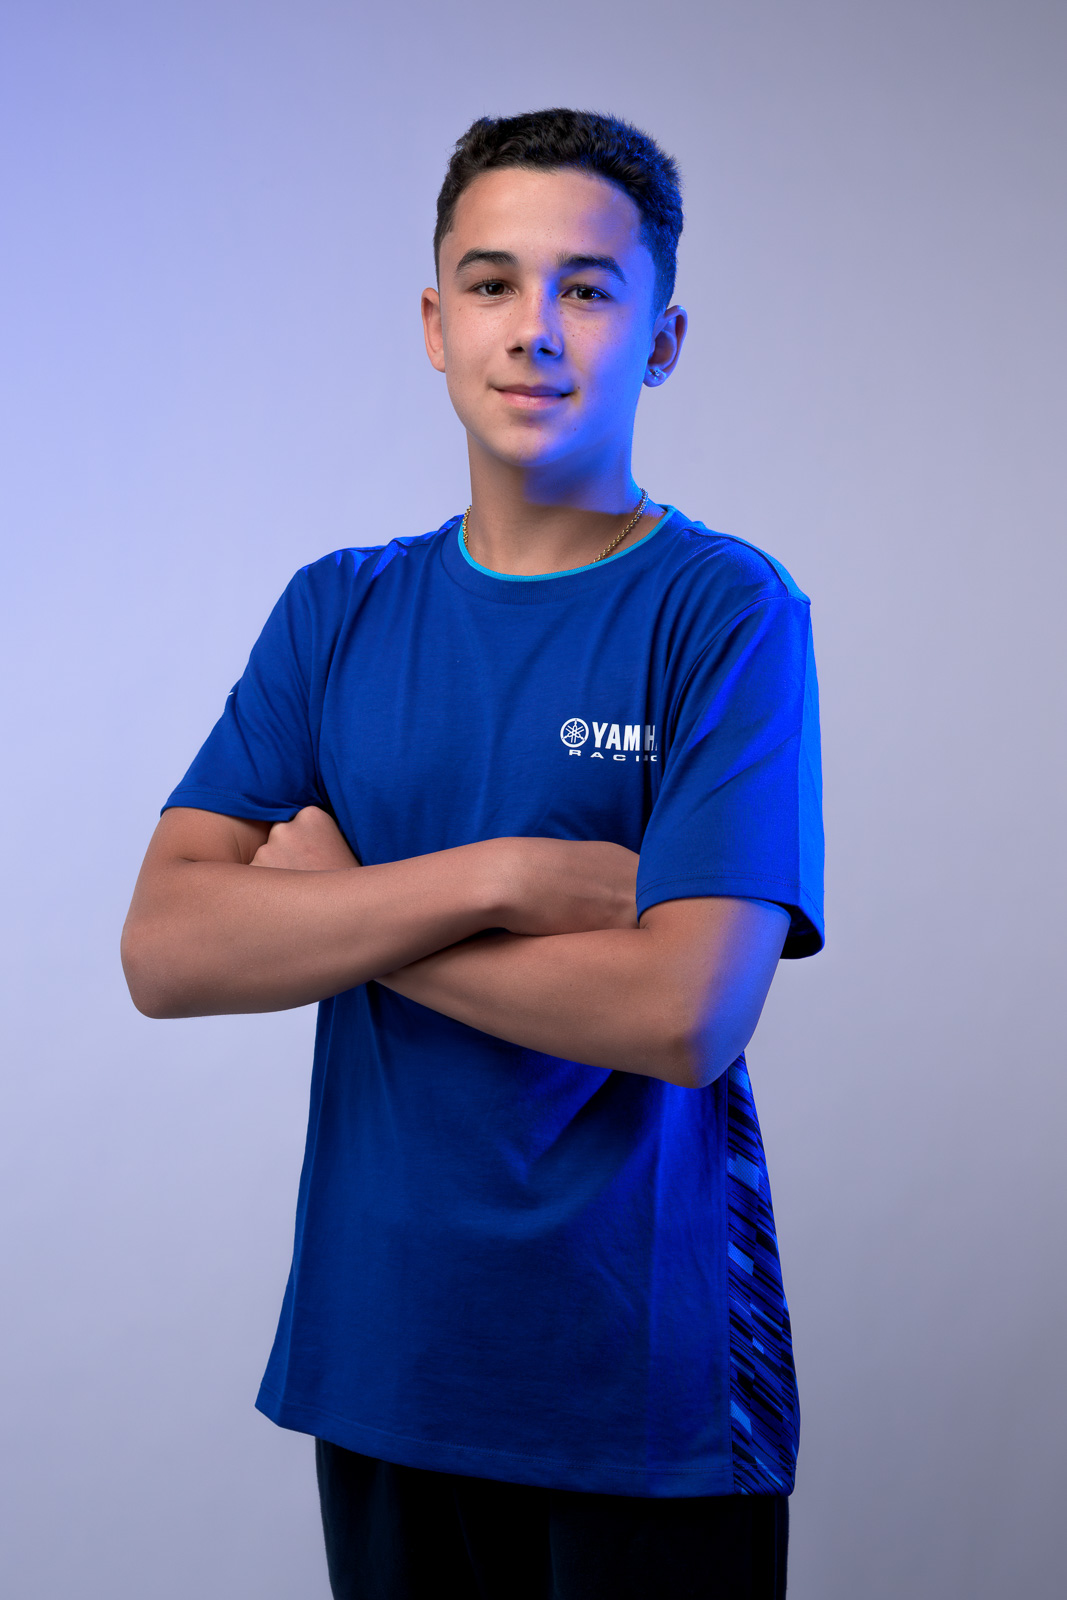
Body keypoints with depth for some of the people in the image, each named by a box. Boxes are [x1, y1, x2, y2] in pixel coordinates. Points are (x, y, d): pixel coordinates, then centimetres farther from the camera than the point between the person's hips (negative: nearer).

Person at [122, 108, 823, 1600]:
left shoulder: (729, 612, -10)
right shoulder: (339, 611, 4)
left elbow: (684, 1013, -21)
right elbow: (163, 951, -7)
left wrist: (339, 906, -12)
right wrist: (497, 877, -18)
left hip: (648, 1387, -4)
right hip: (376, 1360, 4)